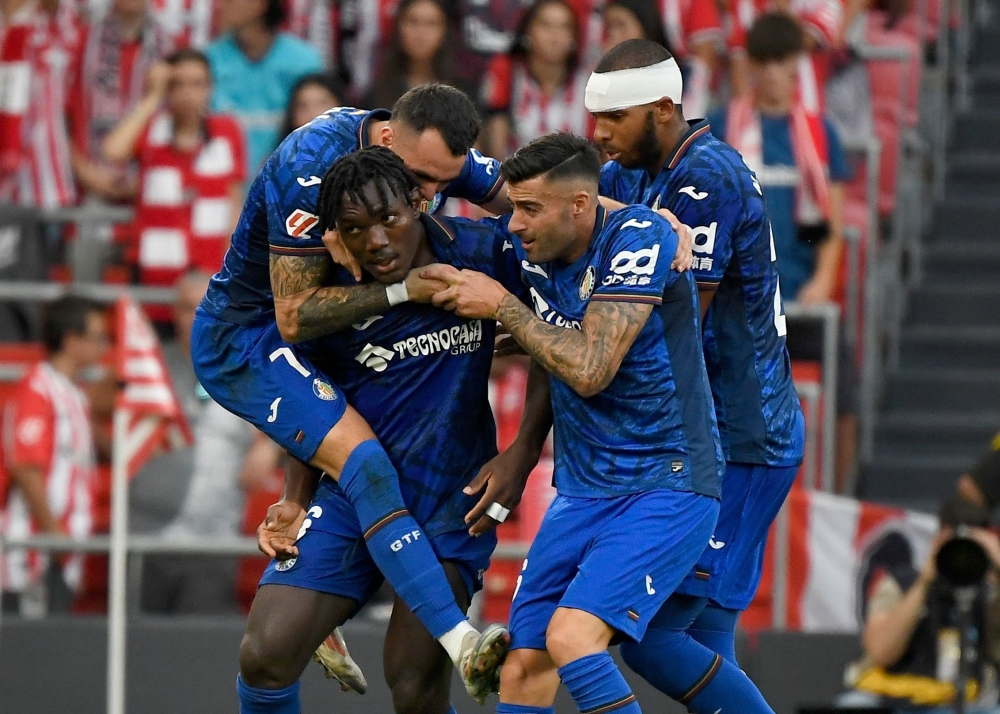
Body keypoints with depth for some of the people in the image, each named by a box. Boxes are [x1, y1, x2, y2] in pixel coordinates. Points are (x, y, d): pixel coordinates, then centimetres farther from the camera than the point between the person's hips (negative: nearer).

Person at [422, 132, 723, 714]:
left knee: (572, 637, -25)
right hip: (582, 491, 7)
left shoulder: (639, 237, -17)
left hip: (665, 486, -7)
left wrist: (501, 306, -15)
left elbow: (588, 371, -22)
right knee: (523, 666, 0)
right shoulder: (523, 243, 0)